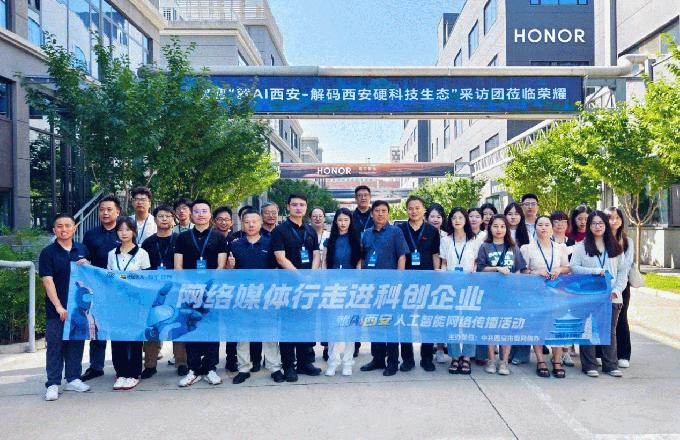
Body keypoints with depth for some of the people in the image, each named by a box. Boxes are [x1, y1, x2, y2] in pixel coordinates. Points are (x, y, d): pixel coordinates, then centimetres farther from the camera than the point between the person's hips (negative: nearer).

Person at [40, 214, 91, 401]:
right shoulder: (48, 252, -4)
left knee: (76, 344, 10)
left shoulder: (82, 250, 8)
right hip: (56, 309, -3)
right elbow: (48, 281, -11)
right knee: (55, 346, 2)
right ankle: (53, 384, 9)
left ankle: (73, 379, 21)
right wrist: (59, 306, -18)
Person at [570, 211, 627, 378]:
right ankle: (589, 365, 11)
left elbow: (622, 271, 8)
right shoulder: (581, 247, 2)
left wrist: (618, 289, -5)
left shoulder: (615, 247, 10)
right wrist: (595, 271, -14)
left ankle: (611, 365, 18)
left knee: (610, 331, 9)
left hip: (611, 297, 3)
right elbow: (573, 267, -7)